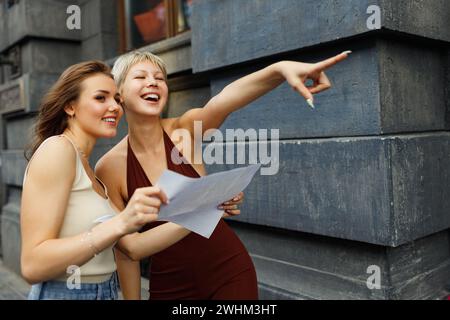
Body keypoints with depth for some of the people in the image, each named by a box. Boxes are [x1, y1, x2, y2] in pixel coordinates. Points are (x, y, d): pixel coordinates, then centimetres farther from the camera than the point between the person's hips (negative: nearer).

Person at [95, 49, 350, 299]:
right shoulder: (109, 167, -11)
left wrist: (280, 69, -52)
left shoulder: (186, 130, -12)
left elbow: (222, 102, -34)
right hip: (169, 287, 1)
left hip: (230, 273, 0)